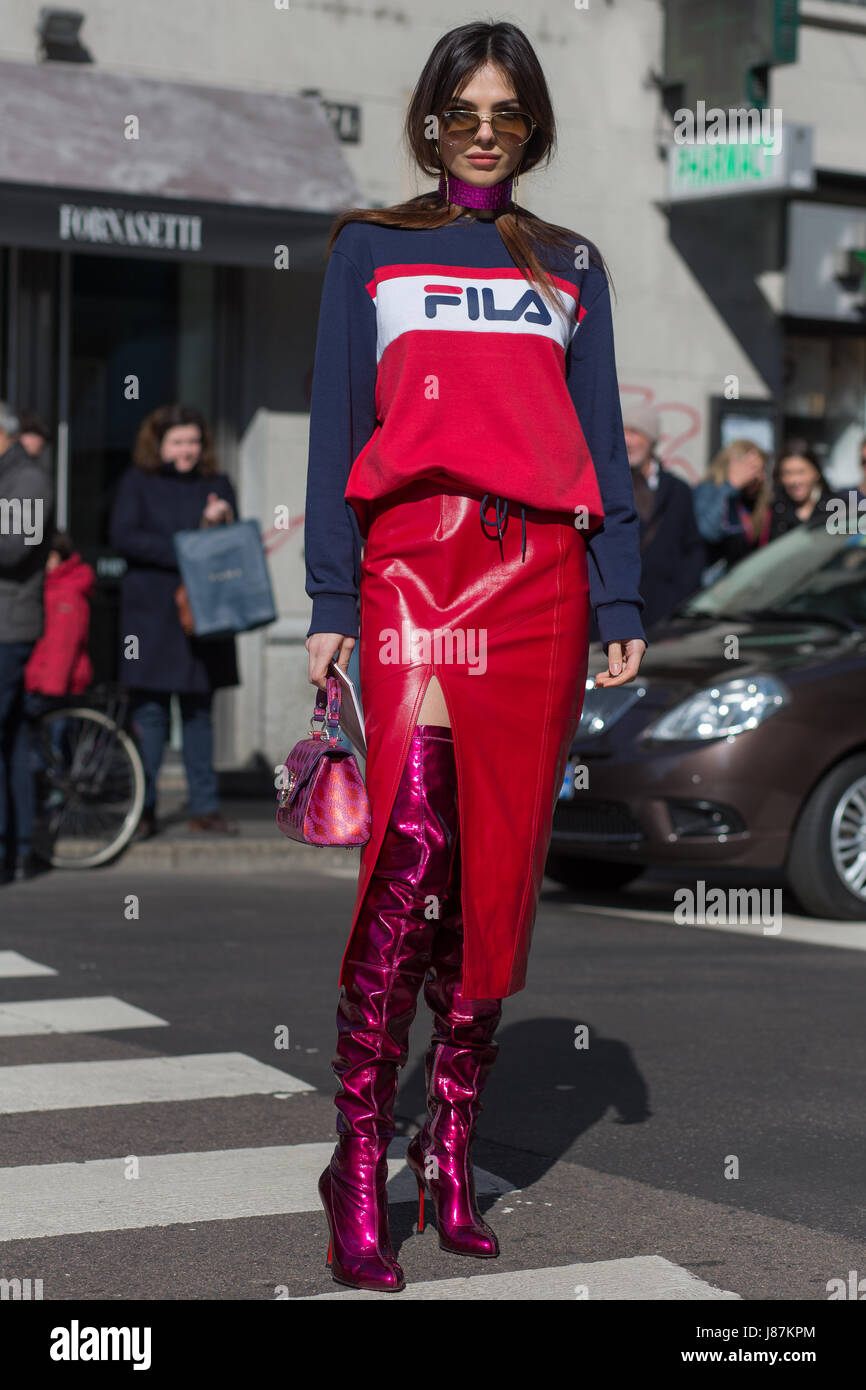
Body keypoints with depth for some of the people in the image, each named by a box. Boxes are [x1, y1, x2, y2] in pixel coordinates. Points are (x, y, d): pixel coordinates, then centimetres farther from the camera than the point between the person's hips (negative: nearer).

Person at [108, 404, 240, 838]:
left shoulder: (217, 485, 13)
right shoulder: (136, 483, 4)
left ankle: (204, 807, 10)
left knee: (199, 709, 6)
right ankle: (143, 810, 2)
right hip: (150, 613, -3)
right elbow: (122, 535, -8)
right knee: (149, 709, -4)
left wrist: (220, 522, -11)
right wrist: (182, 553, -16)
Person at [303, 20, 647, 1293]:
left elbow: (603, 439, 16)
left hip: (541, 571, 3)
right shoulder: (369, 248, 15)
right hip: (412, 555, -2)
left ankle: (451, 1152, 8)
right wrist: (332, 602, -2)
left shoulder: (571, 265, 20)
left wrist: (620, 602, 4)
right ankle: (359, 1164, -12)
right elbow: (336, 426, 9)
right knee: (412, 844, -18)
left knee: (502, 866, -1)